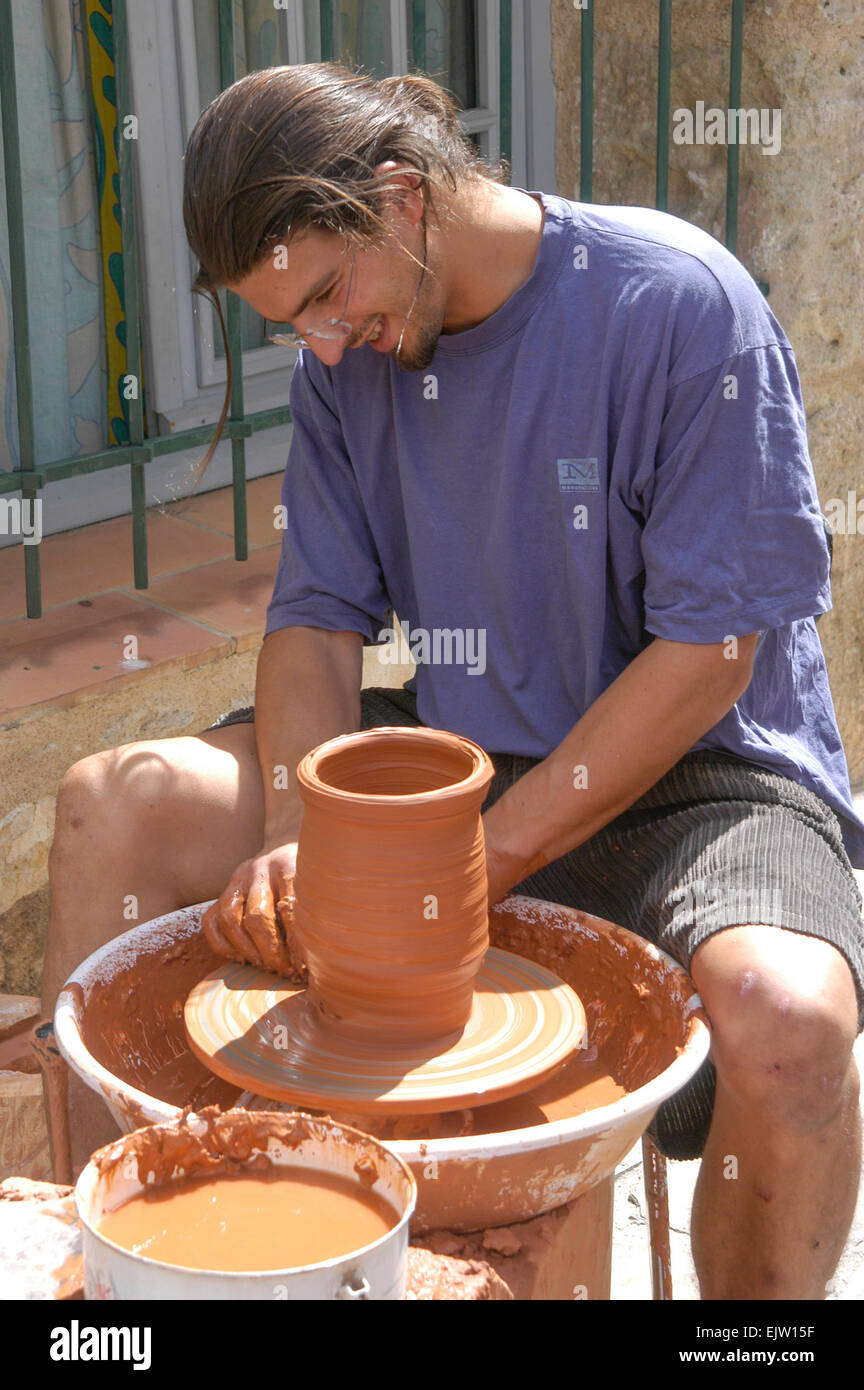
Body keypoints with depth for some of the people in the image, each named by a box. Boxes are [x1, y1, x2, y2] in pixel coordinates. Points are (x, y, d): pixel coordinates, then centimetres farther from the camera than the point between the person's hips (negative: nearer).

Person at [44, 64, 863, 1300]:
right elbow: (321, 617, 1)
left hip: (696, 770, -5)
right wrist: (302, 838, -19)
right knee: (111, 805, -9)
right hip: (460, 748, 6)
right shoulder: (347, 356, 1)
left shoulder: (678, 302, -18)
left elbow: (709, 652, -19)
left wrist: (479, 865, -22)